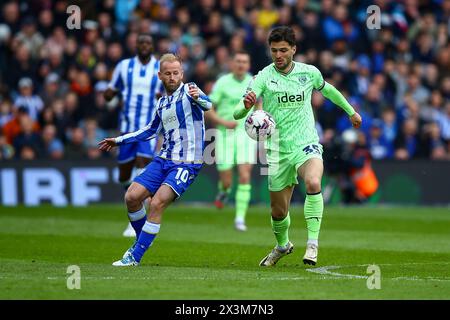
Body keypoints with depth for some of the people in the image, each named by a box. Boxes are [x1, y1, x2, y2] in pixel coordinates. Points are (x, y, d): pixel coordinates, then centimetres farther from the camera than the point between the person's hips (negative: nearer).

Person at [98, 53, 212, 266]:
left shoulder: (188, 91, -5)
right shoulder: (162, 103, 15)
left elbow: (207, 104, -27)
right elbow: (151, 131, 31)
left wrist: (198, 98, -51)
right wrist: (118, 141, 34)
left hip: (187, 163, -7)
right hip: (164, 159, 7)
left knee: (157, 203, -21)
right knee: (132, 197, -6)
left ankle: (135, 256, -13)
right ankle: (143, 240, 19)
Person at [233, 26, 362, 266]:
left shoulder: (309, 73, 0)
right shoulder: (263, 77, -8)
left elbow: (327, 90, 24)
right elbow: (238, 113, -20)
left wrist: (351, 111, 34)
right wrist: (246, 105, -44)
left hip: (306, 145, 0)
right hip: (277, 151, 0)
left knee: (313, 183, -32)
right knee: (279, 211, 8)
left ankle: (312, 243, -25)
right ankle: (282, 245, 40)